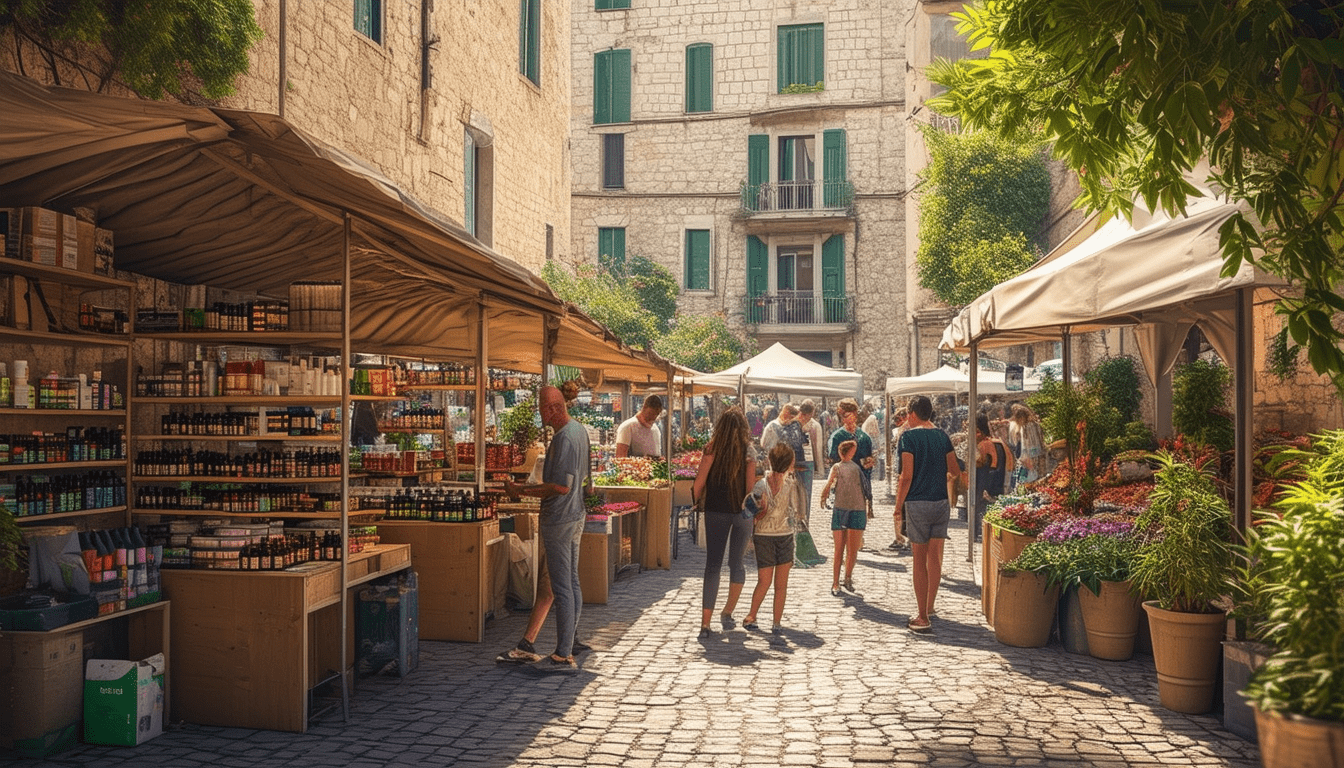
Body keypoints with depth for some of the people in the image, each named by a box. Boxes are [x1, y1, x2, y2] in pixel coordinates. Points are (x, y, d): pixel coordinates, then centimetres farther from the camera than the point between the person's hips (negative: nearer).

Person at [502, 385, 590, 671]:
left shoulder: (564, 438, -21)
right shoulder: (579, 430, 11)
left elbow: (562, 487, -25)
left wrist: (522, 491, -19)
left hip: (559, 519, -11)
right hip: (576, 515, 11)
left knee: (562, 588, -6)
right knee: (572, 583, 14)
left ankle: (564, 656, -1)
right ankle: (568, 646, 22)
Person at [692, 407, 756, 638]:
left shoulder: (712, 449, -7)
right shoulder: (749, 452, -4)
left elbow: (698, 484, -9)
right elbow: (751, 486, -7)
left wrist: (697, 501, 9)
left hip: (716, 512, -1)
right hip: (741, 513, 1)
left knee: (713, 565, 2)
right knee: (736, 563, 18)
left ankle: (706, 623, -4)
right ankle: (728, 613, 23)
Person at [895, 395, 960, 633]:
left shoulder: (909, 436, -9)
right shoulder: (942, 436, 7)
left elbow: (907, 476, -14)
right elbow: (955, 470, 12)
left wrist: (898, 507, -6)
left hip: (918, 504, -5)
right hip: (941, 503, 5)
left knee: (919, 560, 0)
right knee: (935, 557, 15)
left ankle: (923, 618, 1)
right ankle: (929, 607, 27)